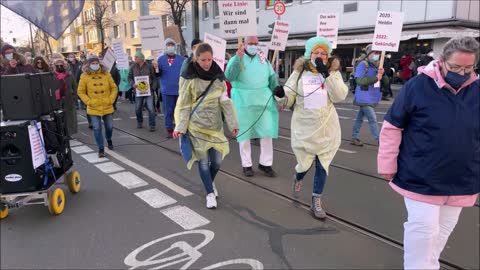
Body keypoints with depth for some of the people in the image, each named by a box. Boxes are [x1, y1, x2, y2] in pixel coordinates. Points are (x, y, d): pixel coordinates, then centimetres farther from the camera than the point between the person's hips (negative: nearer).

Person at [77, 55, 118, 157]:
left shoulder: (106, 74, 0)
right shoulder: (84, 76, -4)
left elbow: (114, 88, 6)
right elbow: (81, 92, 1)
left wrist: (111, 99, -5)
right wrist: (88, 101, -9)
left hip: (107, 107, 2)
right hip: (93, 108, -2)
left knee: (109, 126, 12)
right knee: (97, 128, -3)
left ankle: (109, 140, 44)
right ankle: (101, 149, 10)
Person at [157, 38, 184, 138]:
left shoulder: (181, 59, 7)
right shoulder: (161, 59, 6)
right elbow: (158, 74, 2)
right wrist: (156, 69, -17)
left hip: (180, 89, 1)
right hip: (167, 90, -1)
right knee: (168, 111, 3)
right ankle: (169, 129, 12)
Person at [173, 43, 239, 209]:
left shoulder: (218, 77, 2)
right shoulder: (189, 78, -8)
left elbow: (225, 102, 4)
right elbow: (183, 105, -5)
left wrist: (232, 123, -1)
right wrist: (180, 127, -11)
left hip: (215, 125, 3)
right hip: (196, 126, -3)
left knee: (217, 160, 4)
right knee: (203, 160, 0)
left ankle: (210, 182, 35)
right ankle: (210, 194, 16)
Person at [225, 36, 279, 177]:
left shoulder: (263, 59, 11)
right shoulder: (236, 59, 0)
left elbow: (272, 78, 13)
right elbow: (229, 77, -17)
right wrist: (238, 58, -22)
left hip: (264, 99, 3)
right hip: (243, 101, -3)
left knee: (267, 132, 3)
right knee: (245, 133, 6)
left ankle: (265, 163, 17)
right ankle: (246, 164, 18)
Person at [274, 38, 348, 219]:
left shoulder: (333, 73, 0)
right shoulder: (299, 73, -1)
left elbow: (340, 96, -16)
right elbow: (288, 100, -2)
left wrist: (326, 74, -22)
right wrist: (281, 95, -25)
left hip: (326, 129, 1)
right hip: (304, 128, 0)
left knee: (322, 166, 8)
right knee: (304, 164, 10)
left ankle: (316, 201, 25)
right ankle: (298, 178, 48)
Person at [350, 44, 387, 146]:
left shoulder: (378, 66, 10)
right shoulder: (363, 65, -10)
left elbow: (386, 82, 6)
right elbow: (359, 80, -22)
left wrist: (382, 74, -15)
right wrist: (376, 78, -21)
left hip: (373, 98, 7)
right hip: (364, 98, -7)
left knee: (360, 117, 15)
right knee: (373, 119, -8)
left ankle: (355, 138, 24)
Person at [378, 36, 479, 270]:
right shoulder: (418, 86, -13)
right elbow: (392, 127, -9)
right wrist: (387, 164, -9)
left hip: (461, 181, 5)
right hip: (422, 179, -5)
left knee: (443, 229, 19)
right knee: (422, 228, 0)